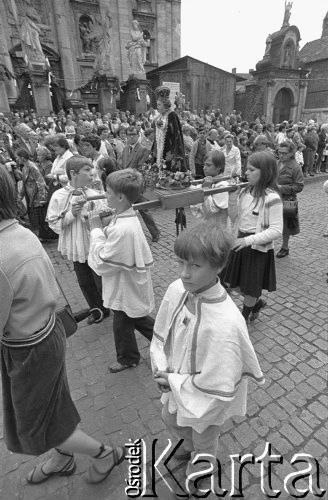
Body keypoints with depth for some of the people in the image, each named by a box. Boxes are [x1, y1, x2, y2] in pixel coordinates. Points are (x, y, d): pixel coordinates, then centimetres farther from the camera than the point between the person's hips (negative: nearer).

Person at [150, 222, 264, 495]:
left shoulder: (226, 324, -41)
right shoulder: (176, 290, -22)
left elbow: (218, 388, -29)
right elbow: (161, 335, -5)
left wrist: (174, 382, -20)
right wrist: (162, 370, -15)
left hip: (207, 400, -5)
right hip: (176, 385, 6)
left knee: (204, 442, 28)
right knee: (170, 418, 34)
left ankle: (198, 470, 64)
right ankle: (190, 444, 69)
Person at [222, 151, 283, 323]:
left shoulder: (271, 198, -20)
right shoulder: (245, 192, 2)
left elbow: (276, 230, -22)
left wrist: (249, 240, -27)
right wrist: (239, 238, 8)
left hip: (259, 248, -7)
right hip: (242, 243, 7)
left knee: (251, 288, 11)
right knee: (234, 283, 17)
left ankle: (243, 318, 35)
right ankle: (258, 302, 45)